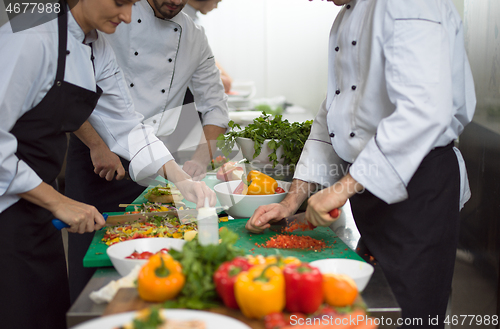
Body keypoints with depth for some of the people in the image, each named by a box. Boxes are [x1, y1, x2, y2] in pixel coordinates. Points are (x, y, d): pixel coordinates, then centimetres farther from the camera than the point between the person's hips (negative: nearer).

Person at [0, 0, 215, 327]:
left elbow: (124, 123, 10)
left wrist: (182, 180, 0)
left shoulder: (97, 49, 7)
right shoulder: (32, 39, -20)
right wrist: (59, 202, -20)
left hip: (38, 213, 8)